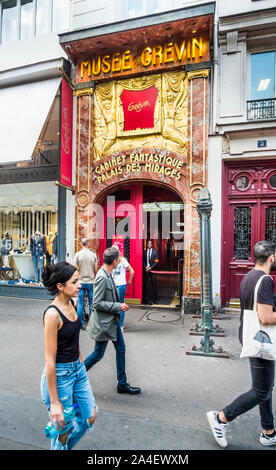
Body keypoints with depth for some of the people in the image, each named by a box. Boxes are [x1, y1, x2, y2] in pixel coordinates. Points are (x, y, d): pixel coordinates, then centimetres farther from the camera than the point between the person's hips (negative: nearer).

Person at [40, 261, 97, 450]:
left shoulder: (71, 304, -1)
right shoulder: (52, 314, -26)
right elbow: (50, 360, -22)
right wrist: (54, 402, -17)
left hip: (78, 369, 8)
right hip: (59, 375, -8)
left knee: (90, 417, 19)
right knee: (64, 429, 13)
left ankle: (64, 445, 44)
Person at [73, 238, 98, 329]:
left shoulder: (78, 254, -5)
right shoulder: (93, 255, -3)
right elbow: (96, 270, 0)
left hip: (81, 282, 0)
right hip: (91, 282, 1)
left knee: (80, 303, 7)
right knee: (91, 303, 10)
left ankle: (80, 324, 11)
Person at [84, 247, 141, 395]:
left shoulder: (107, 275, 4)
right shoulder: (102, 277, -25)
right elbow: (97, 303, -24)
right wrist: (118, 306, -20)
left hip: (112, 320, 9)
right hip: (103, 323, -9)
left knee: (121, 350, 15)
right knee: (98, 354, 7)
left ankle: (122, 384, 29)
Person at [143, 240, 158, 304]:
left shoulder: (155, 251, 3)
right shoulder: (144, 252, 9)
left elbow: (156, 261, -1)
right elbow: (143, 261, 8)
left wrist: (150, 268, -9)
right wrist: (145, 267, -7)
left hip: (152, 270, -1)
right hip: (145, 270, 1)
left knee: (154, 285, -1)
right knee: (146, 285, 2)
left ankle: (155, 299, 7)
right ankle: (146, 299, 9)